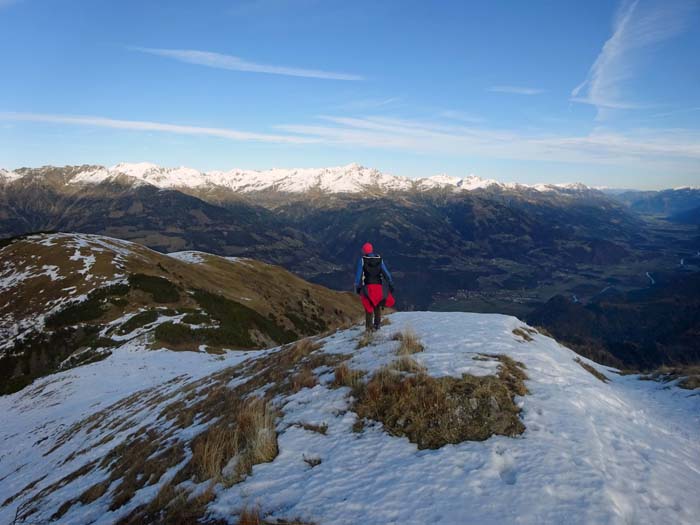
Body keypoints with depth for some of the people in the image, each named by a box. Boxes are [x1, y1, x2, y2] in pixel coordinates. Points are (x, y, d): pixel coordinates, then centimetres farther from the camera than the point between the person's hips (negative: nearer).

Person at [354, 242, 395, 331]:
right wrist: (391, 284, 10)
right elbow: (386, 272, 7)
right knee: (377, 306, 16)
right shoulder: (379, 259, 7)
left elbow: (358, 274, -5)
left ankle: (369, 326, -1)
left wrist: (357, 287, -1)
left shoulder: (362, 260, -1)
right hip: (379, 286, 2)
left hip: (367, 286, -2)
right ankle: (377, 324, 15)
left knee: (368, 306, 3)